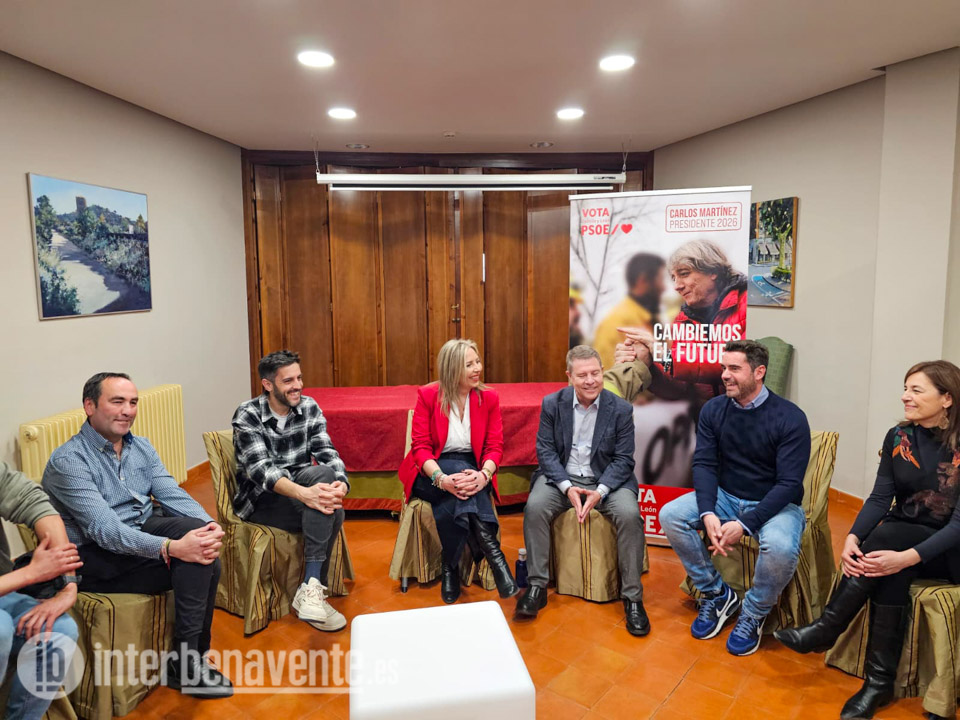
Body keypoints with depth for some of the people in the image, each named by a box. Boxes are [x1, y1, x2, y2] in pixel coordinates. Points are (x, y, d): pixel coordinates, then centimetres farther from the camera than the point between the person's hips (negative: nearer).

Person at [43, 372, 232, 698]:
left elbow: (173, 495, 0)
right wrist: (172, 548, -37)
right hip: (98, 557, -6)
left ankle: (189, 658, -13)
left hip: (145, 530, 6)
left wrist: (209, 526, -22)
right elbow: (105, 529, -25)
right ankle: (186, 662, -9)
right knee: (198, 566, -25)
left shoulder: (141, 448, 8)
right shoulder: (67, 461, -14)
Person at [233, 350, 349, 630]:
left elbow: (327, 454, -10)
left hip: (299, 489, 4)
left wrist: (341, 483, -34)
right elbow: (260, 470, -26)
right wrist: (304, 493, -44)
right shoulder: (247, 415, -13)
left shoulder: (310, 407, 0)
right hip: (260, 499, -4)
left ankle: (311, 590, -29)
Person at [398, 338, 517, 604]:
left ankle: (450, 568, -20)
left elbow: (494, 446, -4)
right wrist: (442, 479, -31)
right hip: (431, 473, -2)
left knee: (461, 496, -33)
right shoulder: (427, 395, -7)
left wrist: (484, 475, -28)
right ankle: (492, 551, -32)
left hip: (472, 469, 2)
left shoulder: (489, 397, 0)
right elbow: (420, 446, -11)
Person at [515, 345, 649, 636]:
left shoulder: (621, 409, -5)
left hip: (607, 480, 0)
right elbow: (545, 451, -4)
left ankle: (632, 597, -12)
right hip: (562, 477, 1)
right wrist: (568, 487, -19)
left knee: (630, 514, -28)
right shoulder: (552, 404, -3)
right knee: (535, 507, -27)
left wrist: (600, 491, -21)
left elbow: (624, 459, -5)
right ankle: (536, 586, -12)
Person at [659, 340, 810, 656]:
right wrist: (708, 513, -24)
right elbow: (704, 464, -6)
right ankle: (716, 594, 3)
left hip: (775, 504, -4)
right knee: (670, 515, -18)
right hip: (725, 497, 4)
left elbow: (789, 484, -19)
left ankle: (753, 613, -2)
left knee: (780, 547, -36)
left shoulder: (790, 418, -15)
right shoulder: (713, 410, -3)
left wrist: (745, 524, -28)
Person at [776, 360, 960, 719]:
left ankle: (826, 630, -23)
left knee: (886, 534, -33)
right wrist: (852, 538, -23)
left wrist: (908, 556, -35)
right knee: (889, 571, -31)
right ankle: (880, 681, -22)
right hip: (900, 539, 4)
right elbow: (879, 498, -5)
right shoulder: (898, 437, -2)